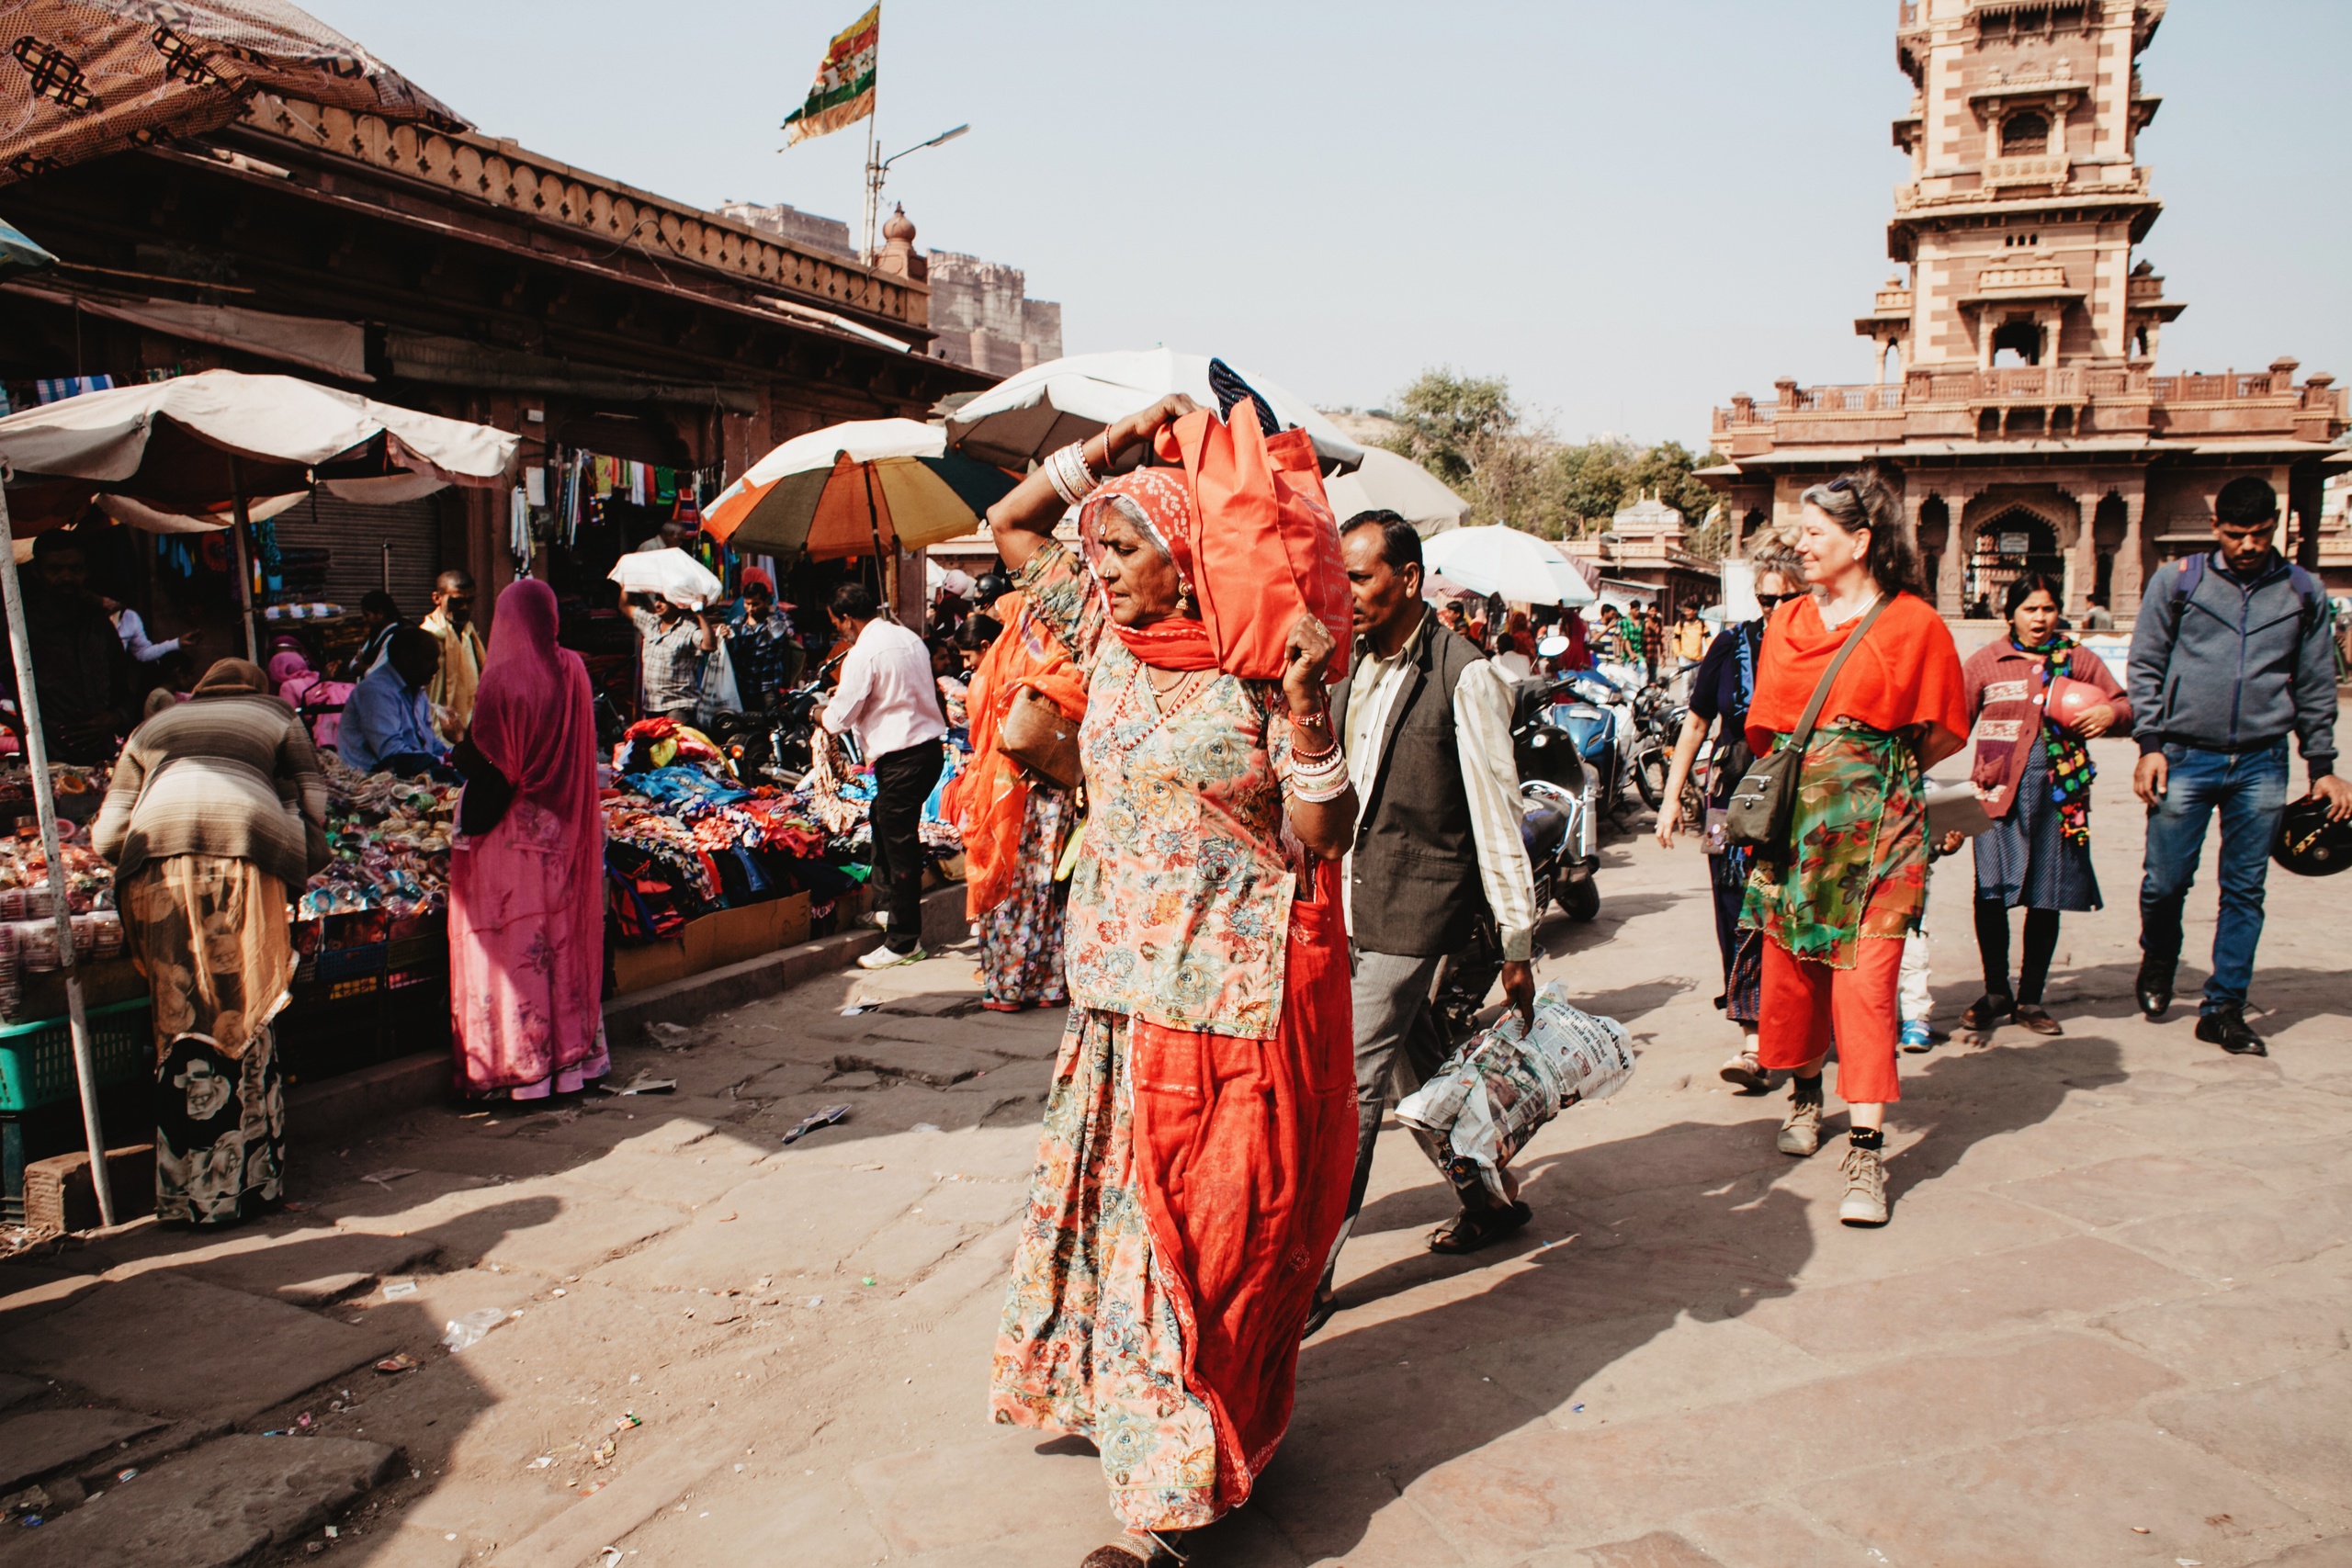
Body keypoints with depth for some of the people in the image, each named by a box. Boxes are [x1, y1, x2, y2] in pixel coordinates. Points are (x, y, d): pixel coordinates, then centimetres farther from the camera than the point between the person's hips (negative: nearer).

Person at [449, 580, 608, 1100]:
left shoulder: (503, 679, -17)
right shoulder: (573, 671, 0)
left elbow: (478, 762, -14)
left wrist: (459, 743, 4)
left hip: (512, 832, -5)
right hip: (565, 829, 5)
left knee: (513, 945, 3)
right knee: (564, 939, 14)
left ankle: (521, 1067, 10)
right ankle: (573, 1055, 22)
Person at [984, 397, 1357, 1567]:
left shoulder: (1257, 672, -10)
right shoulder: (1108, 639, 6)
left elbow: (1324, 836, -13)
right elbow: (1010, 523, 14)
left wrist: (1306, 700, -25)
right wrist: (1125, 436, 6)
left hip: (1229, 997, -6)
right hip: (1119, 987, 6)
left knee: (1206, 1225, 2)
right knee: (1113, 1198, 16)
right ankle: (1108, 1398, 36)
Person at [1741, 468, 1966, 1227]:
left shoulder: (1914, 624, -3)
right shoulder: (1787, 621, 11)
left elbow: (1942, 734, 5)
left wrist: (1876, 766, 8)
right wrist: (1811, 767, 13)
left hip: (1876, 823, -4)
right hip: (1793, 817, 5)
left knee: (1865, 978, -9)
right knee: (1788, 965, 10)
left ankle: (1866, 1150, -5)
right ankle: (1804, 1091, 35)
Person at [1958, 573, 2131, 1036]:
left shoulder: (2078, 659, 13)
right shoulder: (1986, 661, 9)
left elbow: (2123, 705, 18)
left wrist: (2110, 713, -5)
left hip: (2059, 789, 2)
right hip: (1999, 788, -2)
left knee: (2047, 897, 5)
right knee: (1990, 890, -11)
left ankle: (2030, 998, 18)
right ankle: (1996, 992, 7)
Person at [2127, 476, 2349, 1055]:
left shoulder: (2302, 592, 10)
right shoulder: (2176, 581, 3)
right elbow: (2144, 666, 4)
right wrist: (2150, 744, -4)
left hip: (2263, 764, 2)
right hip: (2185, 759, -2)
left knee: (2245, 891, 3)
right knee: (2165, 881, -1)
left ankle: (2225, 1008, 13)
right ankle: (2158, 963, 29)